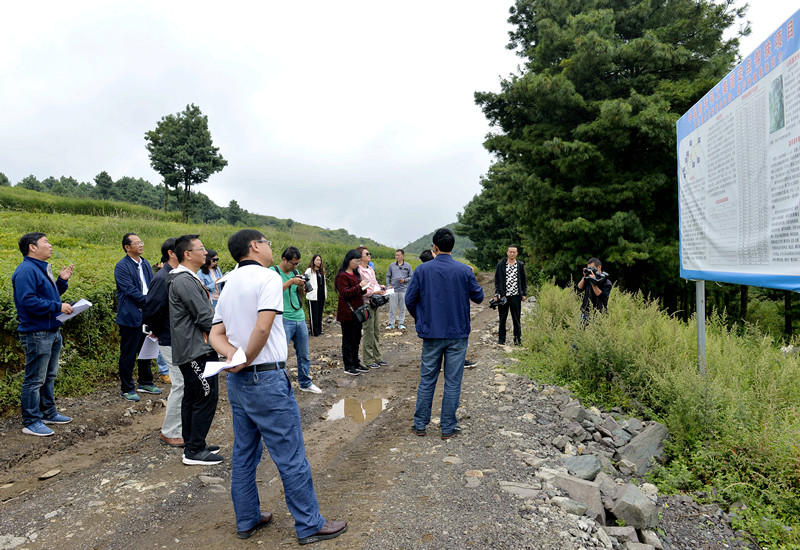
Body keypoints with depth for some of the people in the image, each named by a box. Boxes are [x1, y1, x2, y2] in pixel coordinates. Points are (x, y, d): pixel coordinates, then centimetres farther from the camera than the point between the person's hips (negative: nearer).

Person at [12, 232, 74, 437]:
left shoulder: (42, 268, 15)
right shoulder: (26, 270, -17)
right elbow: (28, 301, -25)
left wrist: (62, 281, 8)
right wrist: (57, 307, -22)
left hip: (52, 331, 10)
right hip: (36, 334, -10)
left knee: (49, 376, 19)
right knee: (35, 380, -2)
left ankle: (48, 413, 32)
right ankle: (31, 422, 8)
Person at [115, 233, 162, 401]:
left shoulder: (145, 264, 13)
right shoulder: (121, 266, -11)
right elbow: (131, 290, -17)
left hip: (146, 316, 8)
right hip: (130, 317, -7)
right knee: (128, 354, 2)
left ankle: (145, 383, 31)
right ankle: (127, 389, 14)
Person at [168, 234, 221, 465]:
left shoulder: (187, 278, 17)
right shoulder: (185, 281, -18)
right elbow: (205, 318, -20)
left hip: (191, 349, 11)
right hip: (197, 350, -11)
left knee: (192, 397, 16)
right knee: (206, 397, -5)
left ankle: (192, 445, 26)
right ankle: (195, 451, 2)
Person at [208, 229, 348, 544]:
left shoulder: (229, 285, 13)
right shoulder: (268, 278, -13)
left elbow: (215, 335, 9)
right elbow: (262, 328, -24)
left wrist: (234, 355, -7)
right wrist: (246, 360, -10)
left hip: (237, 381, 9)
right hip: (267, 379, -9)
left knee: (244, 454, 17)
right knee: (291, 458, 1)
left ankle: (247, 521, 29)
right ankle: (310, 525, 12)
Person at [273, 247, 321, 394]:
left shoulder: (295, 272, 13)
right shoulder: (273, 272, -5)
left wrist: (302, 287, -3)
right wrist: (291, 282, -20)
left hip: (300, 318, 7)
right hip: (284, 319, -6)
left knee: (304, 355, 14)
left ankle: (305, 383, 28)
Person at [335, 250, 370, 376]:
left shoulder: (355, 273, 15)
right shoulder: (342, 275, -13)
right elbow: (345, 293, -19)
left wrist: (364, 288, 5)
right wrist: (359, 286, -20)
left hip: (357, 311, 9)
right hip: (347, 312, -9)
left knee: (357, 338, 14)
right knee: (348, 339, -1)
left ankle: (356, 363, 24)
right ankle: (348, 366, 8)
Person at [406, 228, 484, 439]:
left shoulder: (423, 270, -5)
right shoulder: (464, 270, -6)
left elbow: (410, 299, -1)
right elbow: (478, 297, 4)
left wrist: (420, 320, 16)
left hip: (431, 334, 1)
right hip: (458, 334, -1)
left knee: (426, 380, 12)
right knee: (452, 382, 7)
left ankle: (420, 424, 20)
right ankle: (449, 427, 14)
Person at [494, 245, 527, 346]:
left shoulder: (520, 265, 7)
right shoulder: (501, 265, 3)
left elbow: (524, 280, 12)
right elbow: (496, 280, 4)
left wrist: (524, 293, 5)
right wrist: (497, 293, -4)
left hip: (516, 296, 1)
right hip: (503, 296, 0)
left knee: (517, 319, 5)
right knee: (502, 318, 6)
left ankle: (518, 339, 15)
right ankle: (501, 339, 16)